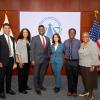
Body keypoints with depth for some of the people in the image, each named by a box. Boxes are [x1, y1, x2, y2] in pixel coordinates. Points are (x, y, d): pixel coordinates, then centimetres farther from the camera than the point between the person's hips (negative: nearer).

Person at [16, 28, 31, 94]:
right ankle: (21, 89, 13)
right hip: (22, 61, -5)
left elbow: (29, 51, 11)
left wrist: (30, 59, 4)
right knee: (21, 75, 2)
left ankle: (25, 86, 29)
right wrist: (20, 61, -15)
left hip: (28, 60, 5)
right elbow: (17, 51, -10)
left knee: (26, 74, 12)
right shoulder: (19, 41, -6)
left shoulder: (28, 41, 9)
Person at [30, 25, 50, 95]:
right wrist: (32, 60, -11)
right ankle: (37, 88, 16)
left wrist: (49, 58, 8)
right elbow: (32, 50, -6)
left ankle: (40, 85, 29)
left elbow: (48, 49, 12)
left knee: (42, 74, 13)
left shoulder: (47, 39, 10)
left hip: (45, 60, 4)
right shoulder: (34, 38, -3)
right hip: (37, 59, -4)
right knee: (36, 74, 4)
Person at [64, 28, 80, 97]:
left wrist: (78, 57, -8)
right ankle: (70, 90, 25)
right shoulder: (65, 42, 5)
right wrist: (65, 55, -4)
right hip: (68, 61, 2)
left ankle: (74, 91, 23)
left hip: (75, 61, -2)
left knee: (75, 76, 8)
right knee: (69, 76, 10)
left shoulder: (78, 42, -2)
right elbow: (64, 50, 13)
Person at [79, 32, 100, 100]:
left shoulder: (93, 44, -14)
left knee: (90, 80, 2)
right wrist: (80, 63, 9)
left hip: (90, 65, -7)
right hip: (82, 65, 7)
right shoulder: (82, 44, 9)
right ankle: (86, 91, 34)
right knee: (84, 79, 16)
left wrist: (93, 66, -19)